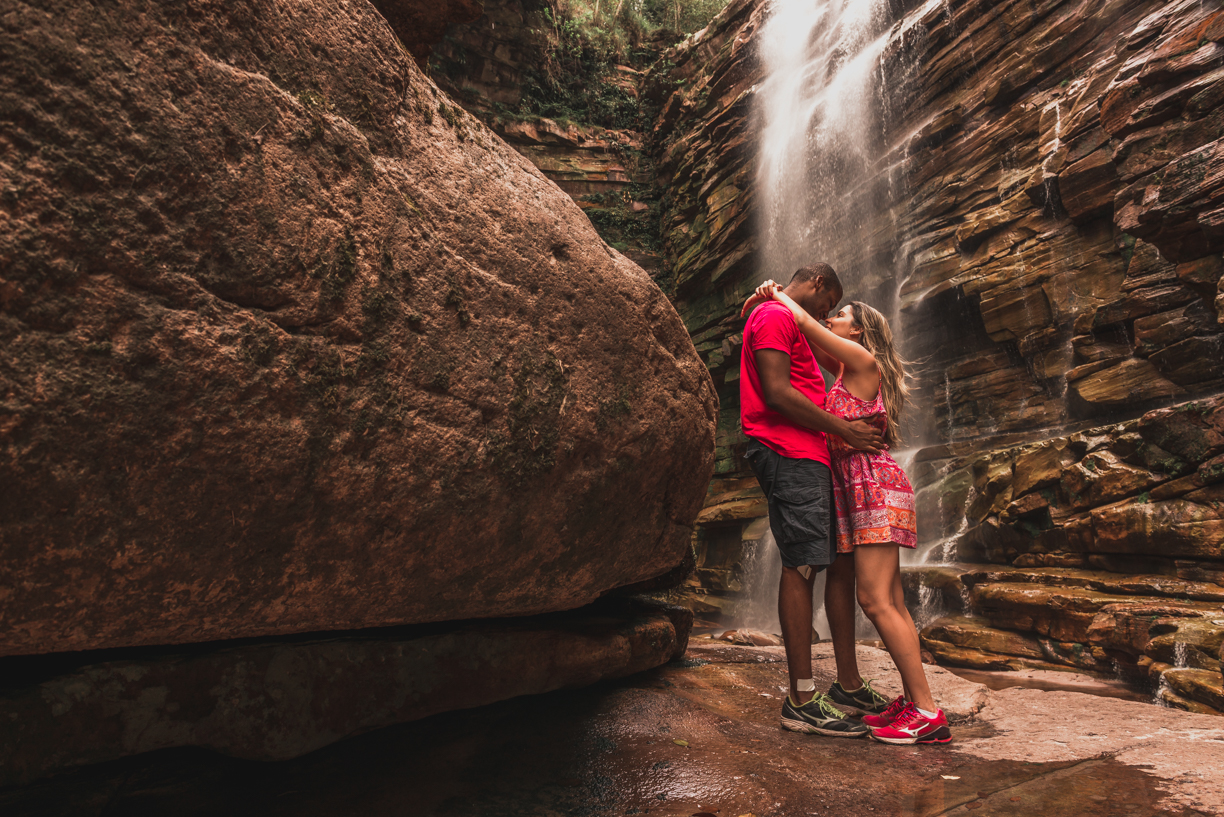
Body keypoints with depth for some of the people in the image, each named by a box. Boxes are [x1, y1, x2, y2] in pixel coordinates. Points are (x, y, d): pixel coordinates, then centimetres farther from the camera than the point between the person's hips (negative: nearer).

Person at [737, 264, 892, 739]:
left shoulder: (791, 325, 31)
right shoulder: (774, 316, -2)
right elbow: (776, 393, -16)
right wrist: (844, 429, -10)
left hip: (809, 458, 11)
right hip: (788, 455, -11)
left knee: (844, 563, 9)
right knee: (801, 567, -12)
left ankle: (848, 686, 15)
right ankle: (801, 700, -7)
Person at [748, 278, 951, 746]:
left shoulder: (863, 360, -4)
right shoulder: (846, 369, 21)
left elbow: (805, 322, -5)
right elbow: (810, 336, 29)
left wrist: (778, 293, 11)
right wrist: (769, 302, 19)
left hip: (873, 484, -10)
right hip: (857, 487, 10)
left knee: (875, 599, -13)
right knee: (890, 602, 7)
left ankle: (928, 713, -9)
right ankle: (914, 702, 12)